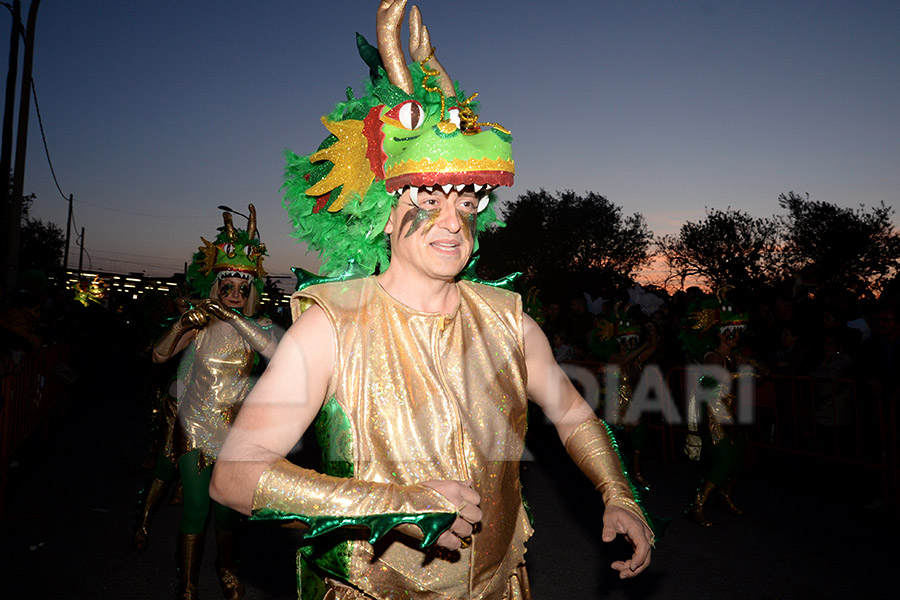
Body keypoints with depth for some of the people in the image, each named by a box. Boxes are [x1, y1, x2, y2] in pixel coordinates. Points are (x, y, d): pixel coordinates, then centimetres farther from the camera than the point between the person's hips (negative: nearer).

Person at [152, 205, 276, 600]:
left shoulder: (256, 326, -3)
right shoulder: (202, 323, -3)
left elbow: (274, 351, -25)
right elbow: (159, 355, -10)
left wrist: (233, 316, -33)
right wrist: (181, 325, -28)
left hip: (236, 428, 1)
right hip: (195, 425, -1)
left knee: (228, 505, 12)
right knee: (196, 507, -1)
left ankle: (225, 566, 37)